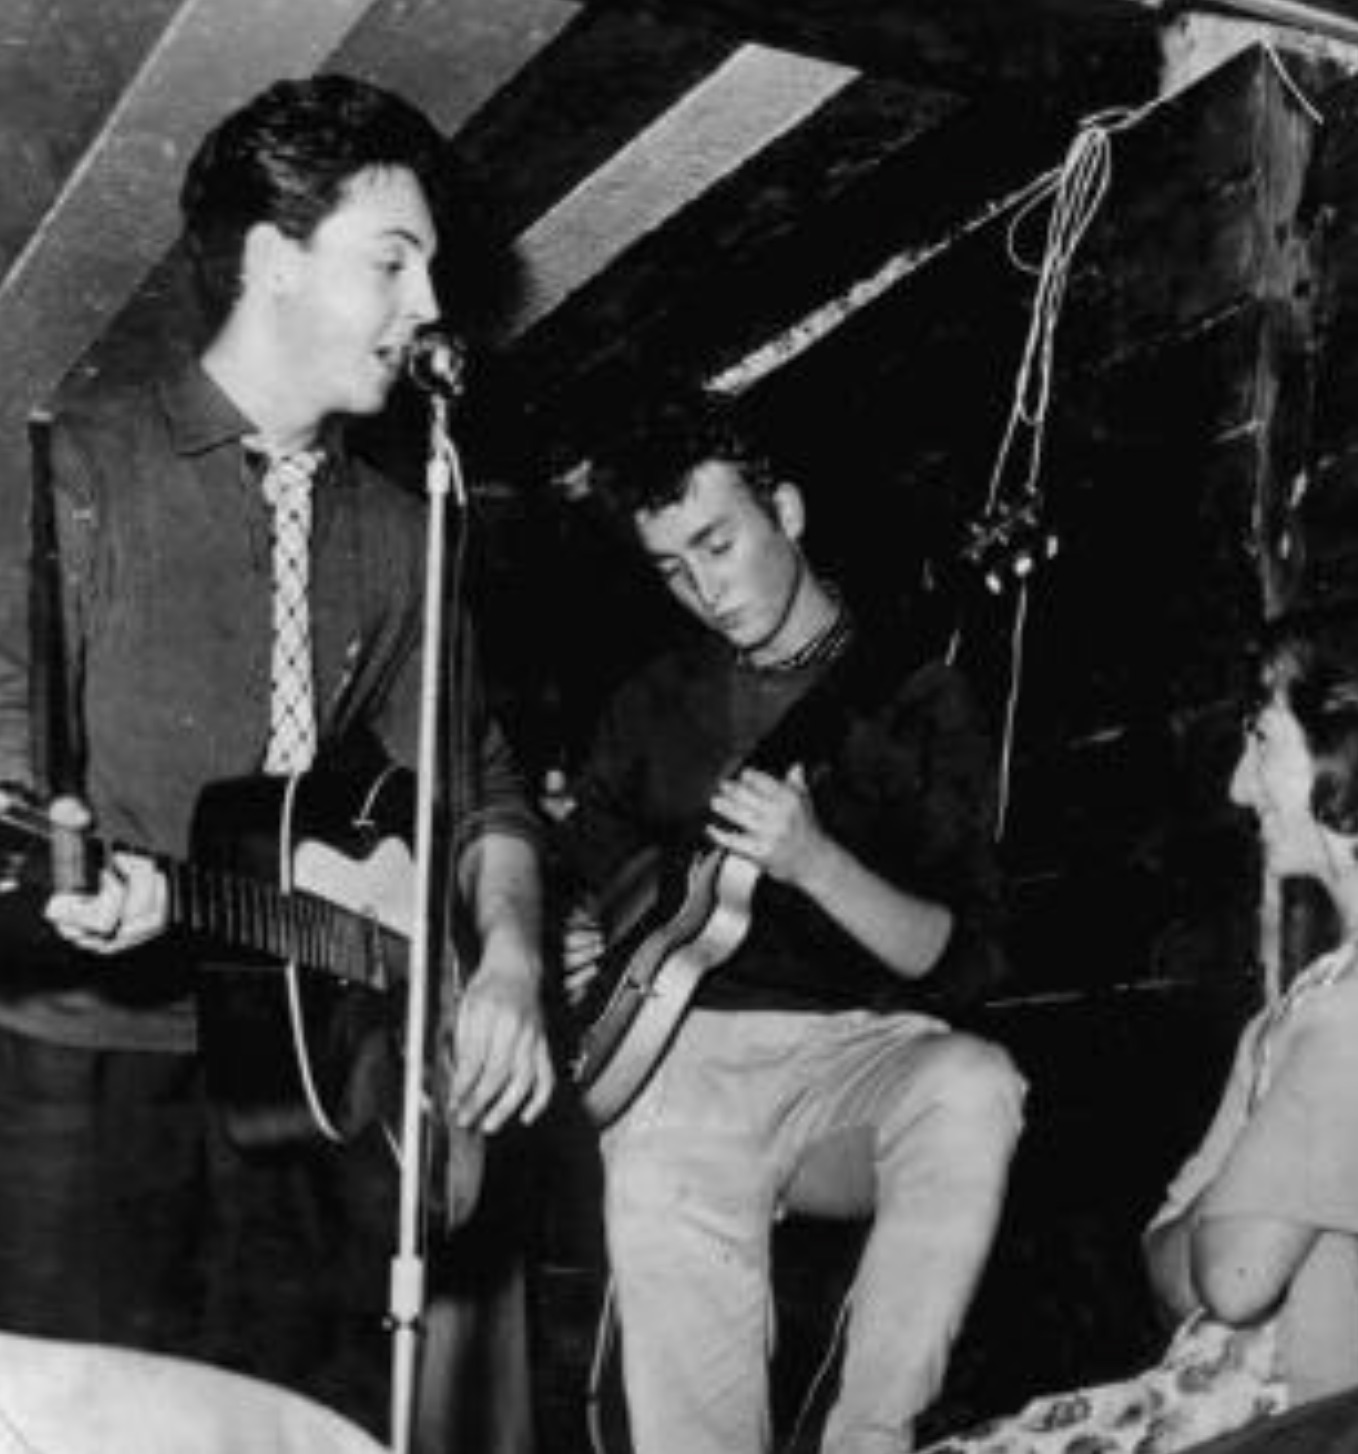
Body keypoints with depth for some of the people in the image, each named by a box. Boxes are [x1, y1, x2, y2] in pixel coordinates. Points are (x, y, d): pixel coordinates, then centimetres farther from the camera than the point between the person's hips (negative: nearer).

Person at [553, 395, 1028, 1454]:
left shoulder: (912, 695, 4)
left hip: (859, 1050, -1)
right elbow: (582, 887, 25)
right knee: (668, 1221, -33)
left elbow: (965, 962, -4)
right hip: (682, 1056, 1)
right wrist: (570, 946, 0)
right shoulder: (652, 705, 17)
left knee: (971, 1088, -35)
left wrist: (813, 861, -21)